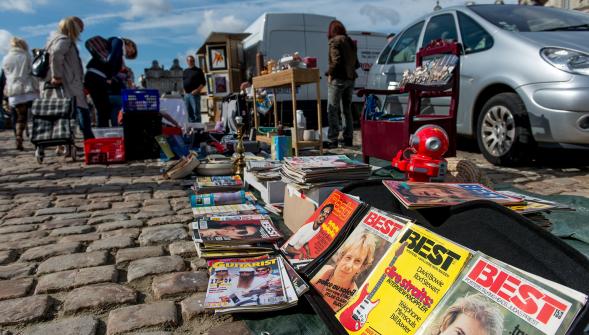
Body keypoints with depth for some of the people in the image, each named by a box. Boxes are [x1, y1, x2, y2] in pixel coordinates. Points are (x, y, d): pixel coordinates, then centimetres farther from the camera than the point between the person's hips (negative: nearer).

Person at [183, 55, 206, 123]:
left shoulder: (198, 71, 0)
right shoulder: (185, 71, 17)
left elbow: (203, 83, -5)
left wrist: (197, 90, -15)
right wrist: (184, 91, 11)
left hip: (194, 94, -6)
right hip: (186, 94, 6)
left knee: (196, 112, -8)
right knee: (189, 112, 10)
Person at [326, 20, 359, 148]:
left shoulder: (335, 41, -9)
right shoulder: (350, 42, 15)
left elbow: (336, 60, -20)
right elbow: (356, 63, 16)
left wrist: (330, 73, -10)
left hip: (338, 79, -8)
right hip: (350, 78, 8)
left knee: (332, 110, -4)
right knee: (347, 110, 14)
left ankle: (333, 140, -7)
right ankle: (348, 138, 16)